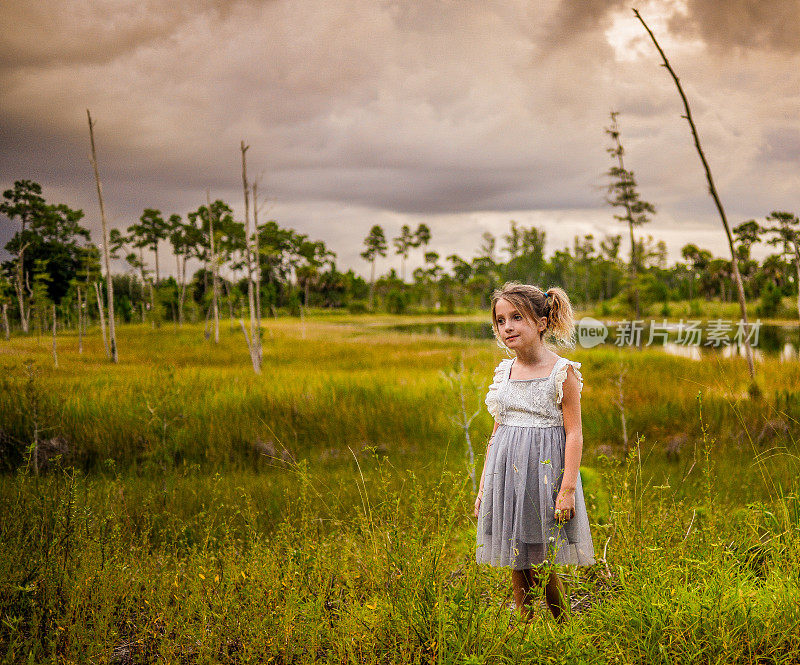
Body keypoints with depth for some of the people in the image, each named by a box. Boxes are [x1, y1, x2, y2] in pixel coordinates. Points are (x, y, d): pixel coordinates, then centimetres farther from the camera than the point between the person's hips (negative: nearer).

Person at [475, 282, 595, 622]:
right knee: (516, 565, 9)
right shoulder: (504, 372, 8)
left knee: (542, 566, 0)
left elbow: (574, 434, -10)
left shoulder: (562, 371, -7)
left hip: (544, 471, -5)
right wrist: (483, 486, 15)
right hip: (506, 472, 5)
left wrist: (568, 488, -16)